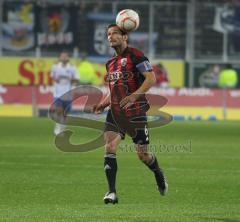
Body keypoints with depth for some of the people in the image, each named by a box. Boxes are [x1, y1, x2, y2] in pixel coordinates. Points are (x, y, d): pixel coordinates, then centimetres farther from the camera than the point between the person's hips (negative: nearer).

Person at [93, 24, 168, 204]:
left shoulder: (135, 55, -6)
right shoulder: (111, 63, 17)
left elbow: (151, 78, -15)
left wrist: (133, 96, -26)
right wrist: (103, 104, 11)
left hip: (135, 110, -6)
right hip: (115, 110, 6)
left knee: (143, 154, 0)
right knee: (109, 147, -14)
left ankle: (159, 175, 33)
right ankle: (112, 192, -14)